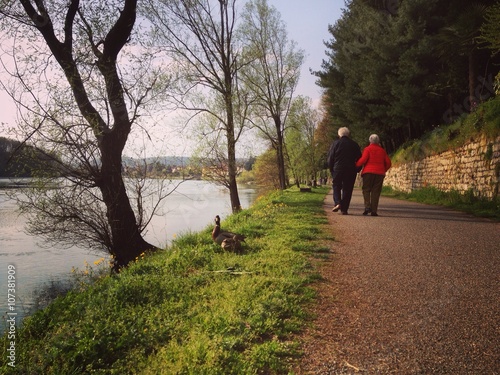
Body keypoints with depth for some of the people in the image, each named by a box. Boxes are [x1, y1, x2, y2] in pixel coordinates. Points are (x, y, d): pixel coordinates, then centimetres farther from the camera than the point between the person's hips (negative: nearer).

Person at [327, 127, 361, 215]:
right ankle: (344, 209, 4)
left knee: (336, 187, 12)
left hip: (338, 169, -1)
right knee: (347, 189, 6)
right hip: (351, 170, 1)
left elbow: (330, 158, -1)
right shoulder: (354, 145, 7)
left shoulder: (335, 143, 1)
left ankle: (337, 203, -10)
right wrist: (356, 170, 15)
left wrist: (331, 169, 8)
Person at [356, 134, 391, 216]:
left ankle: (367, 206, -15)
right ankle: (374, 210, 1)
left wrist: (356, 165, 2)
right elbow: (388, 163, 11)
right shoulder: (382, 151, 13)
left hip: (368, 172, -3)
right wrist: (383, 170, 24)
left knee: (366, 190, 4)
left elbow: (363, 159, -12)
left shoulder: (367, 149, 0)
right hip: (380, 173, 3)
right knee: (376, 191, 4)